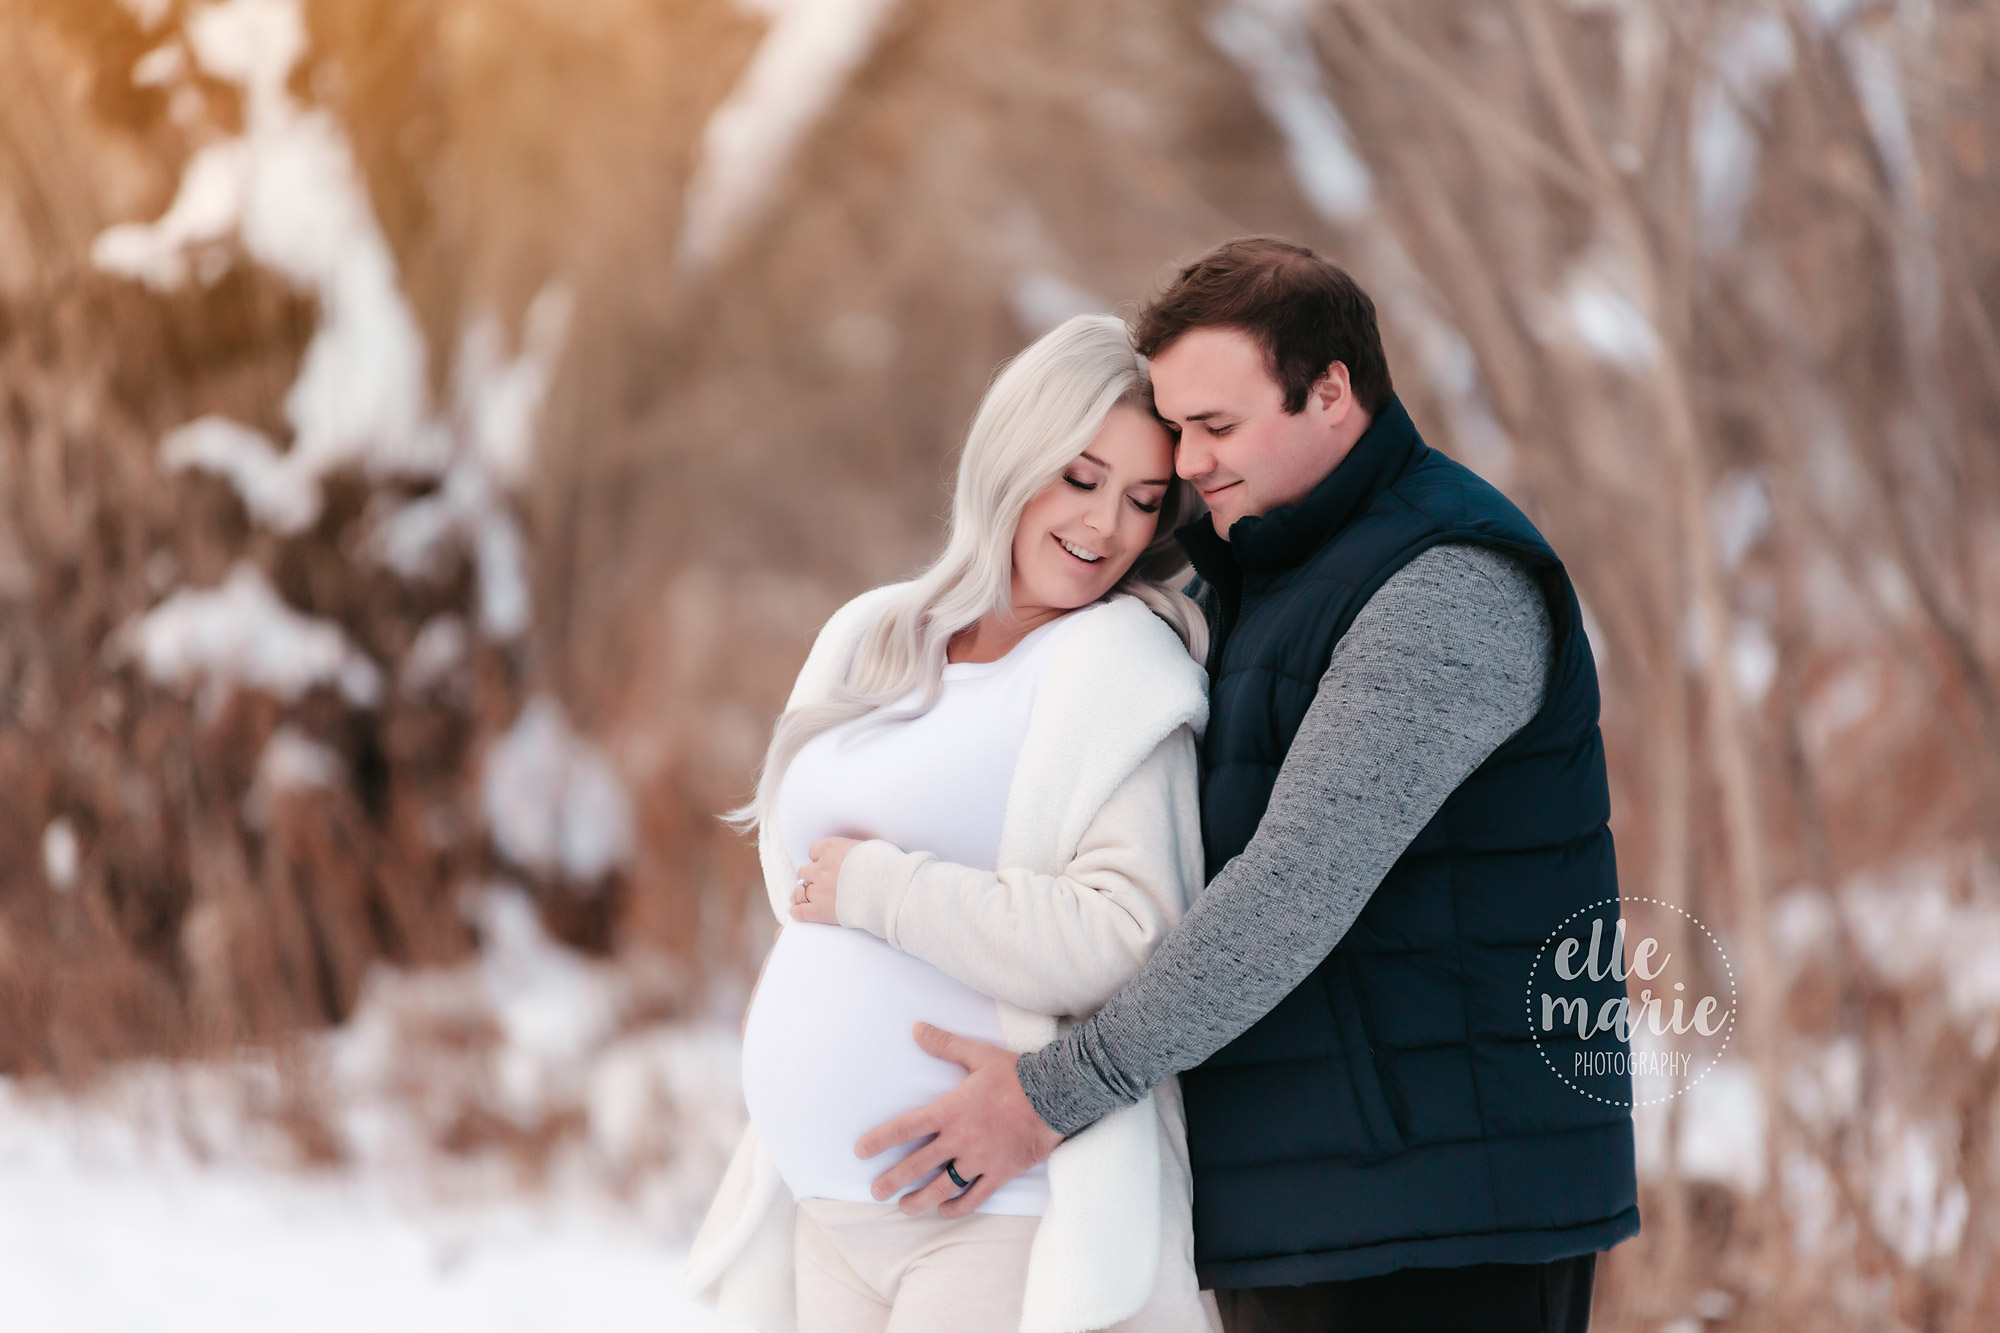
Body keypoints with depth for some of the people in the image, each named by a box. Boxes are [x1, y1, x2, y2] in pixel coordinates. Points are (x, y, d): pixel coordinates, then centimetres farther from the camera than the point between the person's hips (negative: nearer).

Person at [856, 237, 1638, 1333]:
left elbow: (1298, 891, -23)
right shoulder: (1255, 579, 18)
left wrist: (1059, 1095, -20)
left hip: (1438, 1212, -9)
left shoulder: (1450, 586, -15)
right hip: (1290, 1201, 9)